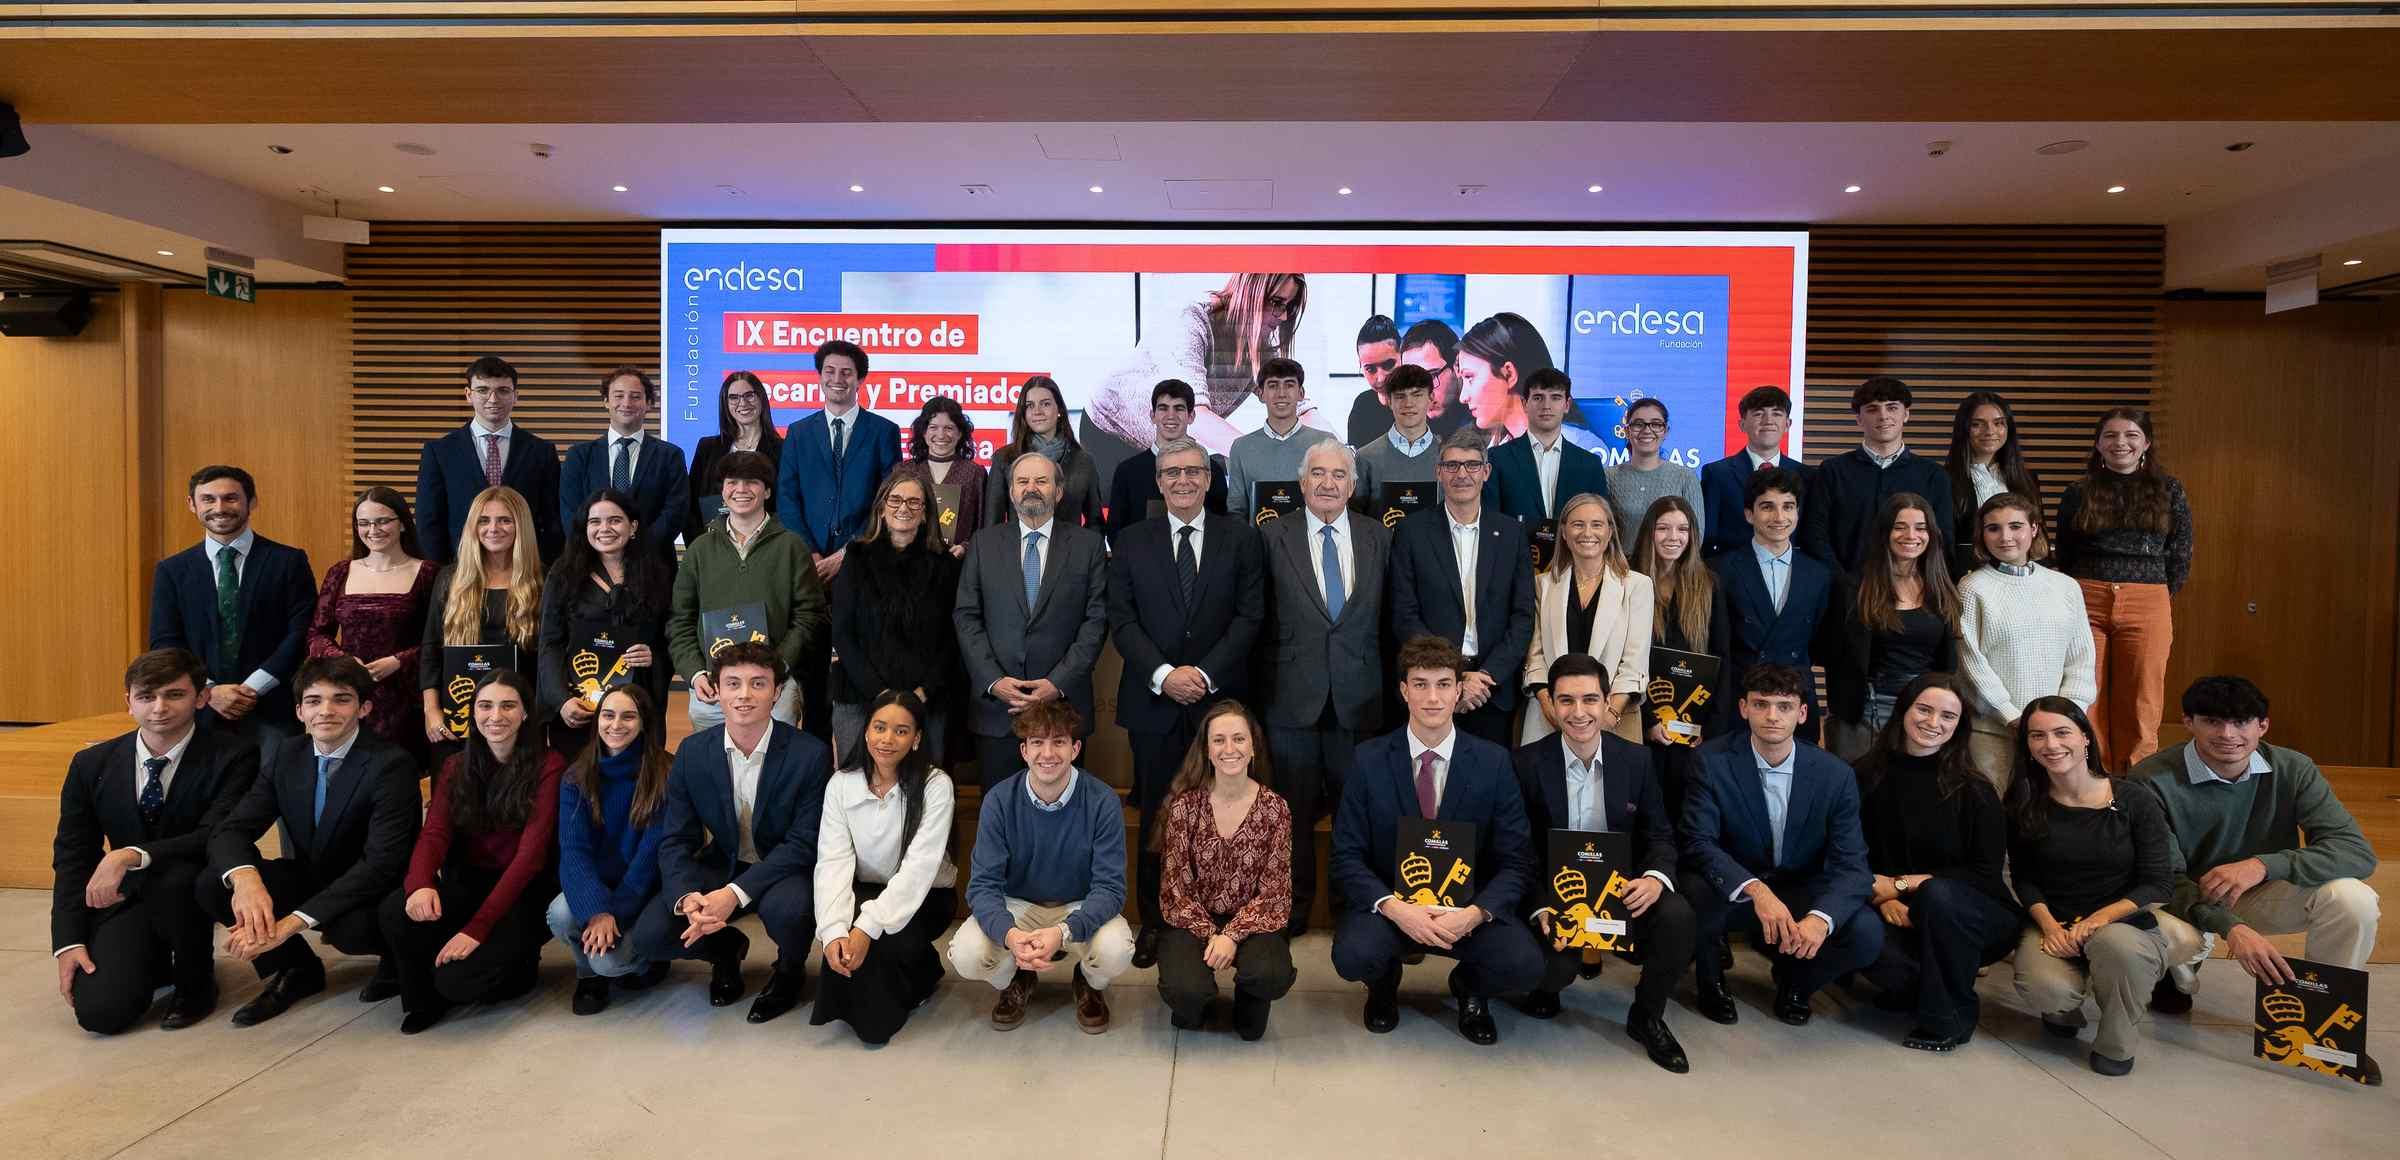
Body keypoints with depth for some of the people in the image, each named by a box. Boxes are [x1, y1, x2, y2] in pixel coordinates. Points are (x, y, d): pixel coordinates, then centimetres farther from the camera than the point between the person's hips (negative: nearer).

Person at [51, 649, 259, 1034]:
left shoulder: (233, 757, -11)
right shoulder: (91, 765, 2)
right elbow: (71, 858, 5)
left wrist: (133, 855, -34)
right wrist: (68, 942, -3)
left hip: (193, 891, -3)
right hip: (123, 899, 3)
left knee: (173, 876, -37)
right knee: (100, 1013, -19)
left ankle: (195, 983, -9)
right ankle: (150, 957, 19)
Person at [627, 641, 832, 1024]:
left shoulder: (810, 754, -19)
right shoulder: (692, 752, -7)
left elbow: (804, 843, -19)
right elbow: (676, 841, -6)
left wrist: (735, 893, -31)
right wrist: (687, 897, -28)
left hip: (785, 868, -3)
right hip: (721, 864, 4)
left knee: (787, 908, -36)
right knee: (648, 936, -17)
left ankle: (790, 969, 1)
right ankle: (726, 947, 16)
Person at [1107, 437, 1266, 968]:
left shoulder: (1241, 539, 5)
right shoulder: (1132, 542, 7)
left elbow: (1250, 616, -1)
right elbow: (1121, 619, 1)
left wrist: (1206, 674, -13)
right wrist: (1163, 675, -13)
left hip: (1220, 700, 0)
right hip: (1153, 702, 1)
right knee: (1156, 816, 7)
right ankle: (1153, 921, 20)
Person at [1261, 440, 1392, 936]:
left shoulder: (1380, 537, 5)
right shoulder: (1274, 538, -1)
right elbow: (1260, 621, 0)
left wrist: (1387, 686, 2)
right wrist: (1266, 686, -3)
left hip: (1359, 697, 1)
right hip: (1293, 697, -1)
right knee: (1296, 808, 10)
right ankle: (1293, 909, 26)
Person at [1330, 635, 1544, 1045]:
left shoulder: (1493, 762, -4)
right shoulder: (1369, 760, -6)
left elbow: (1516, 860, -3)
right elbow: (1347, 856, -6)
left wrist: (1475, 913, -21)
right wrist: (1395, 908, -23)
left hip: (1468, 907, 1)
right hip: (1388, 901, 0)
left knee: (1524, 966, -27)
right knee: (1353, 956, -30)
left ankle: (1470, 985, 11)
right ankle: (1385, 984, 10)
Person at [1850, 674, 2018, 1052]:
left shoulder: (1974, 790, -7)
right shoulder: (1869, 775, -2)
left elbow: (1984, 875, -8)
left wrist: (1901, 884, -14)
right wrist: (1885, 899, -16)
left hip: (1973, 919, -1)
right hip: (1901, 917, 1)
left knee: (1936, 893, -36)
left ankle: (1949, 1019, -12)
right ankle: (1923, 987, 3)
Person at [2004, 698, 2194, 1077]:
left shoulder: (2136, 801, -5)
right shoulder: (2023, 806, 1)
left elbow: (2159, 884, -7)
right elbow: (2024, 879, 4)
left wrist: (2099, 919, -21)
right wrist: (2048, 924, -15)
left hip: (2124, 921, -1)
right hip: (2053, 924, 1)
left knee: (2115, 944, -39)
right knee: (2043, 989, -31)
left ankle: (2116, 1044, -7)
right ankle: (2065, 1011, 13)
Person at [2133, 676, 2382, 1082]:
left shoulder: (2292, 770, -12)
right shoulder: (2152, 781, -23)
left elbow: (2358, 851, -18)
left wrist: (2263, 865, -34)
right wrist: (2230, 927, -40)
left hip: (2262, 895, 3)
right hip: (2183, 900, -3)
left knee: (2353, 899, -25)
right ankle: (2179, 974, 7)